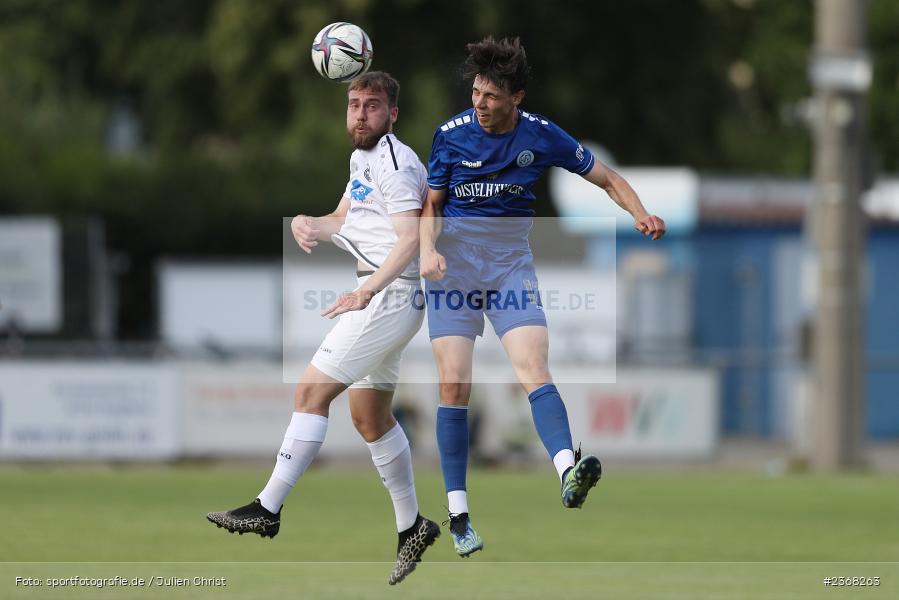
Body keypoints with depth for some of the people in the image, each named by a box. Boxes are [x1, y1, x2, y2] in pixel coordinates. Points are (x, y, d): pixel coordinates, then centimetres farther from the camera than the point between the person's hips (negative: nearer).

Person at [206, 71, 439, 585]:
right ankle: (413, 527, 23)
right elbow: (343, 219, 22)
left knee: (312, 391, -13)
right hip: (378, 297, 11)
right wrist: (309, 224, -1)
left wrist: (368, 291, -32)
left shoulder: (397, 163, -14)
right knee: (370, 416, 15)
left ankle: (268, 509, -12)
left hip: (390, 294, -11)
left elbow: (410, 238, -23)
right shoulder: (363, 158, 16)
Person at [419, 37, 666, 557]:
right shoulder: (452, 134, -5)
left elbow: (606, 177, 6)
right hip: (454, 262, 0)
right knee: (454, 385, -8)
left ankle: (569, 473, -42)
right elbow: (431, 203, 5)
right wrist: (428, 249, -15)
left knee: (534, 368, -21)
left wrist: (641, 215, -12)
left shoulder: (541, 136, -4)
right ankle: (459, 516, -3)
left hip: (511, 261, 0)